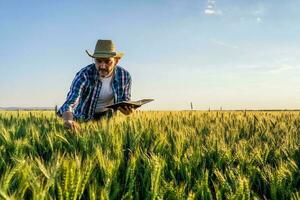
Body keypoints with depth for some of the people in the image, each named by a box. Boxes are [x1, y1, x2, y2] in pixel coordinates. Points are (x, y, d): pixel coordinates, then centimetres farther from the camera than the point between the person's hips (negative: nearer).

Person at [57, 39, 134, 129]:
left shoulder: (124, 76, -18)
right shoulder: (84, 75, -30)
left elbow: (124, 101, -4)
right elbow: (70, 102, -42)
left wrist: (127, 109, -29)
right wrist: (68, 120, -64)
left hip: (107, 115, 1)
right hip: (83, 118, -1)